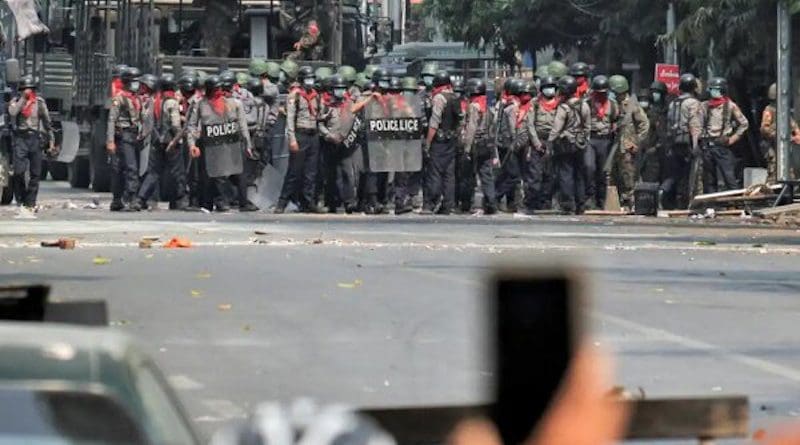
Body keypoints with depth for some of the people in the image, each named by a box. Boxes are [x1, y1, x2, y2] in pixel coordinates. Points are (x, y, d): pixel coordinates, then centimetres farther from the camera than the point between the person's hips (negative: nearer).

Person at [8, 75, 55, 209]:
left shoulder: (39, 102, 10)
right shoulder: (16, 102, 7)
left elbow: (47, 123, 14)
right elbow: (12, 112, -17)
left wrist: (51, 142, 10)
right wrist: (23, 98, -13)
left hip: (35, 138, 2)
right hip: (20, 138, -2)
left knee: (35, 174, 1)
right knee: (19, 171, -13)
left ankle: (30, 202, 7)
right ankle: (20, 198, 2)